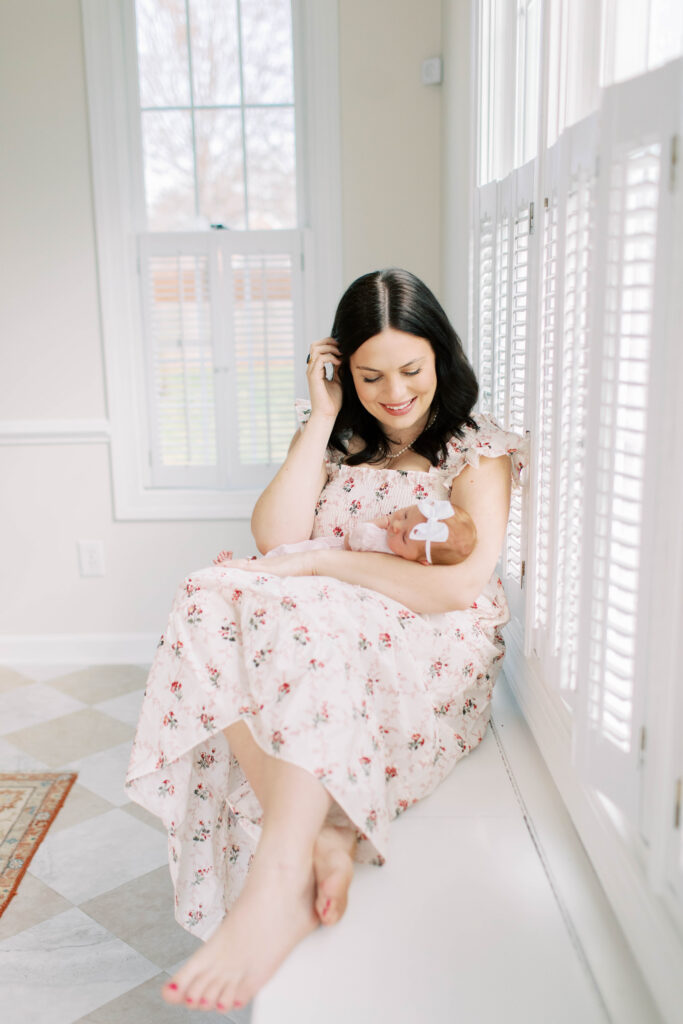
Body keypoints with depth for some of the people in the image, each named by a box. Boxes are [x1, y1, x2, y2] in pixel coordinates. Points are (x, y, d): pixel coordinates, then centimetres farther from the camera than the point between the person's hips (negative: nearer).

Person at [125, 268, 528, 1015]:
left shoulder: (479, 451, 3)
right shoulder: (337, 440, 16)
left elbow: (463, 584, -12)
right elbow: (275, 538, -1)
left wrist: (321, 562, -15)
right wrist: (322, 417, -2)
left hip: (429, 655, -4)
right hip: (321, 628, 5)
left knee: (303, 625, -35)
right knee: (214, 602, -27)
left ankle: (279, 880, -39)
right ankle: (318, 844, -34)